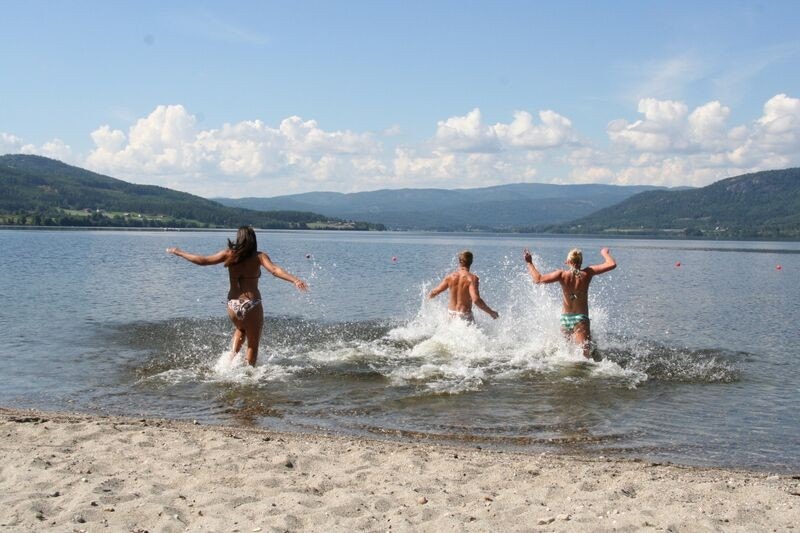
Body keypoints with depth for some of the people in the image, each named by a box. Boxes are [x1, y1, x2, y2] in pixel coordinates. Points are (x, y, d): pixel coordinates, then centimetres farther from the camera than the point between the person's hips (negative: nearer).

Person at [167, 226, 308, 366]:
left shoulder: (229, 254, 0)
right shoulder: (259, 256, -5)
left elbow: (202, 261, 0)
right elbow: (275, 270, -20)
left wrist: (179, 253, 11)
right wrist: (295, 280, -28)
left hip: (233, 305, 3)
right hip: (252, 306, -3)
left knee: (241, 330, 35)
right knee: (253, 344, 13)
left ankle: (233, 353, 16)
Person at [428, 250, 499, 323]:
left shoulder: (450, 277, -1)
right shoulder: (472, 278, -15)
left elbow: (435, 292, 3)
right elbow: (476, 300, -27)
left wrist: (429, 296, 27)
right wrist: (491, 312, -17)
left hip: (451, 312, 6)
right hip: (464, 315, -6)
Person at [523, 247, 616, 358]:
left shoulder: (562, 275, -6)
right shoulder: (587, 273, -6)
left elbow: (538, 279, -12)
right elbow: (612, 265, -3)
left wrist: (529, 263, 1)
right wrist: (605, 253, 17)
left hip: (565, 318, 3)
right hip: (581, 319, -3)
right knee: (585, 354, -12)